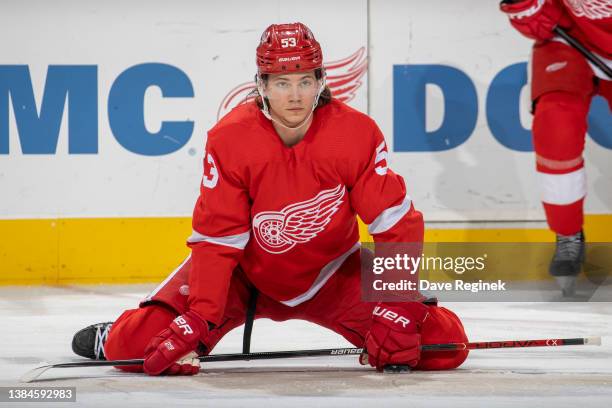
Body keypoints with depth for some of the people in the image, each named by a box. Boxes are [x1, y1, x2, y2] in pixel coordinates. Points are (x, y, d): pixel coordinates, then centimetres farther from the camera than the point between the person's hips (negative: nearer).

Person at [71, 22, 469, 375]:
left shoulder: (358, 133, -20)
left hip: (333, 275, 1)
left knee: (444, 342, -15)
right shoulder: (228, 140, -21)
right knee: (139, 346, -16)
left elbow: (396, 221, -17)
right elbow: (216, 237, -19)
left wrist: (401, 306, -28)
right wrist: (201, 319, -29)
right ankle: (114, 338, 23)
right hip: (247, 274, -1)